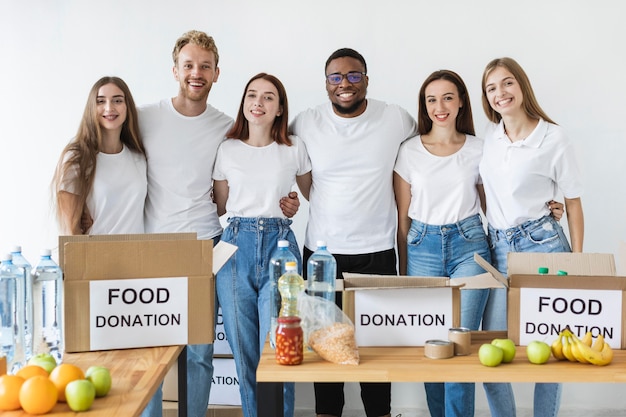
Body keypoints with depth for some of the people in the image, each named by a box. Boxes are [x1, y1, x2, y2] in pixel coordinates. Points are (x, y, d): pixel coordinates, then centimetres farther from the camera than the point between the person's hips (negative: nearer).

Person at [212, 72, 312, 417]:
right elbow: (219, 207, 15)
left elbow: (312, 191, 20)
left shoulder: (294, 149, 6)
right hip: (236, 244, 2)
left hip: (279, 245, -1)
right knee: (243, 348, 6)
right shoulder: (227, 150, 8)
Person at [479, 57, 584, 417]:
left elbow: (573, 200, -2)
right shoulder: (488, 137, 5)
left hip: (542, 244, -4)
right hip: (498, 247, 4)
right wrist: (486, 237, 11)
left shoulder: (553, 137, -7)